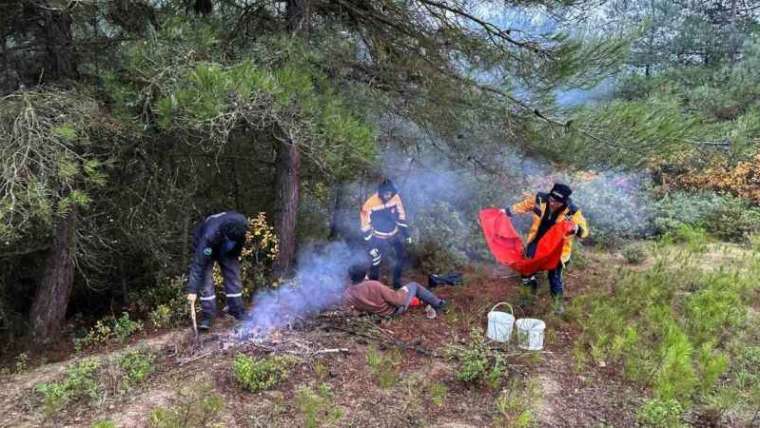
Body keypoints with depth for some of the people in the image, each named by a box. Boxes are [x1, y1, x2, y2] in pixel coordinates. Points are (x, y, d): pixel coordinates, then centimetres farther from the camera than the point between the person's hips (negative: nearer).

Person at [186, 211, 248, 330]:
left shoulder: (240, 224, -31)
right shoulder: (209, 235, -45)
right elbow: (198, 264, -42)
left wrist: (236, 255, 8)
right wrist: (193, 290, -42)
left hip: (227, 251, 4)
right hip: (203, 248, -4)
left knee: (233, 277, -2)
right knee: (205, 281, -14)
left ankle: (239, 312, 9)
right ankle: (207, 318, -7)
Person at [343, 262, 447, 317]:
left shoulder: (347, 294, -18)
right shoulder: (374, 285, -37)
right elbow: (397, 299, -30)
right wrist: (403, 292, -8)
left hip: (380, 314, 7)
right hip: (395, 309, -7)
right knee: (414, 285, 16)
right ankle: (438, 304, 31)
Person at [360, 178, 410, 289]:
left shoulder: (395, 198, -12)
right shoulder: (370, 205, -24)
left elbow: (401, 216, 3)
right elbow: (366, 227, -16)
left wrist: (406, 234, 6)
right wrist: (370, 246, -16)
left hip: (395, 234, 5)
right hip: (380, 238, -5)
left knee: (402, 257, 14)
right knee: (376, 264, -4)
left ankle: (397, 282, 34)